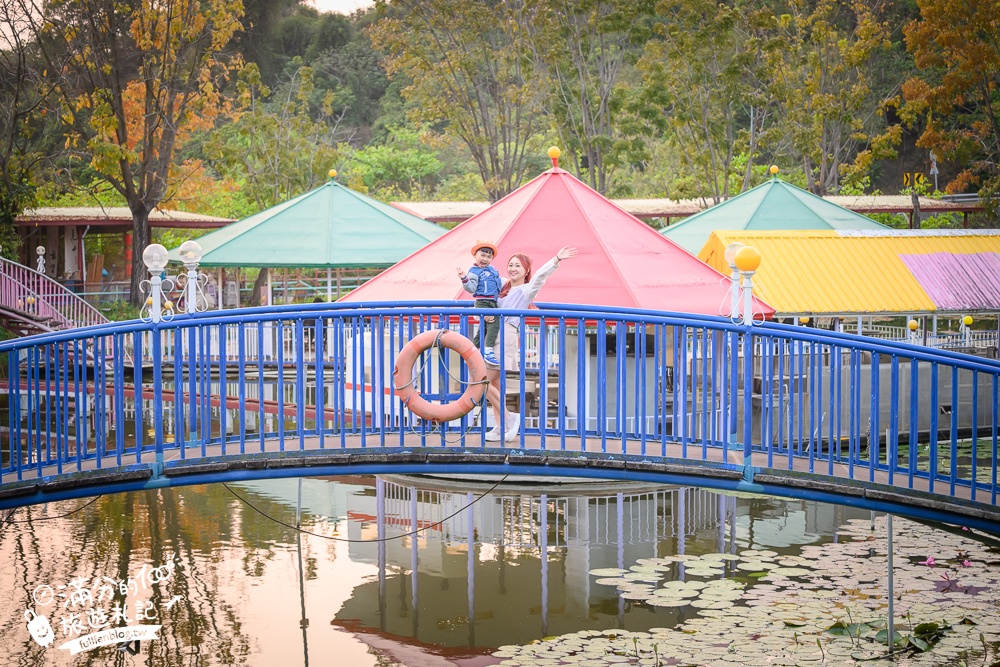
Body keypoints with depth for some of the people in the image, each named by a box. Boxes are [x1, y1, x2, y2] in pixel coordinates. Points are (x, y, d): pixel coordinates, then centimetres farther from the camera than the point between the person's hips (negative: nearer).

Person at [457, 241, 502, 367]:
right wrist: (464, 279, -29)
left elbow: (500, 281, 32)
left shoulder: (493, 269, 16)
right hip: (482, 302, -8)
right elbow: (471, 288, -15)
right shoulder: (474, 272, -6)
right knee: (493, 323, -22)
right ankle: (488, 351, -26)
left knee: (484, 327, 10)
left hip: (493, 302, 8)